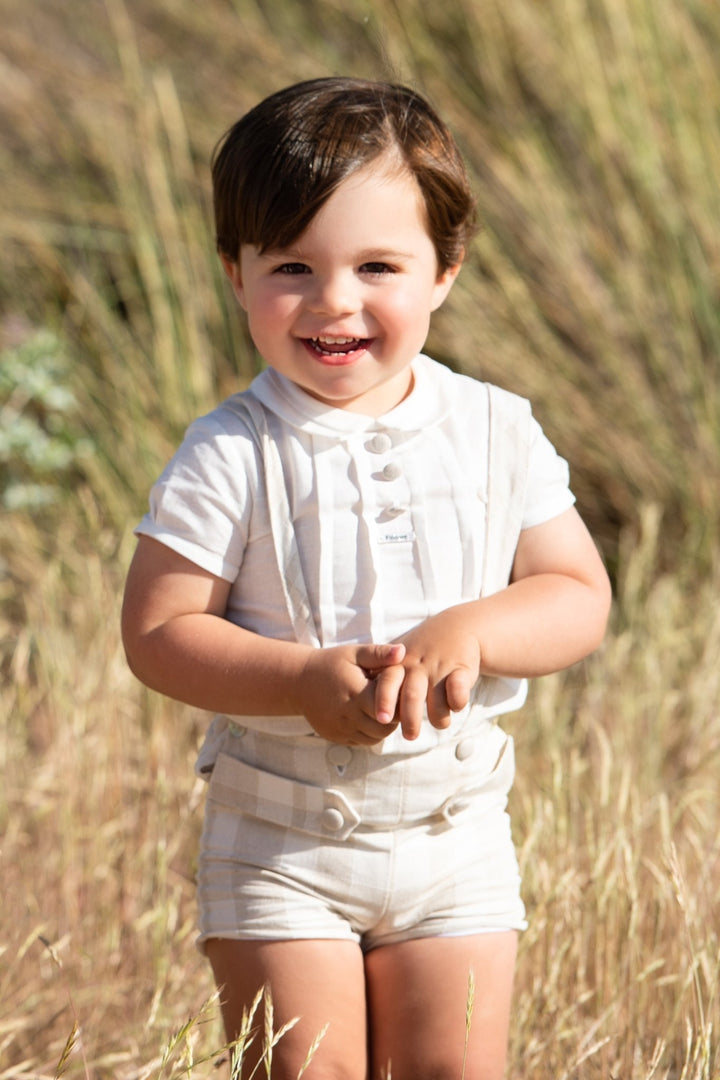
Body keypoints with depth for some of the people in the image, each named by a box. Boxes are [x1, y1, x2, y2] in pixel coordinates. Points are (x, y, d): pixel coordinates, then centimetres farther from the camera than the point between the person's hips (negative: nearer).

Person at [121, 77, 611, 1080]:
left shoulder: (495, 433, -2)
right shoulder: (231, 458, -11)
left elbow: (579, 597, -2)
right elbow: (157, 631, -13)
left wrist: (470, 632, -22)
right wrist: (306, 680, -26)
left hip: (456, 835, 2)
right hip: (280, 840, -2)